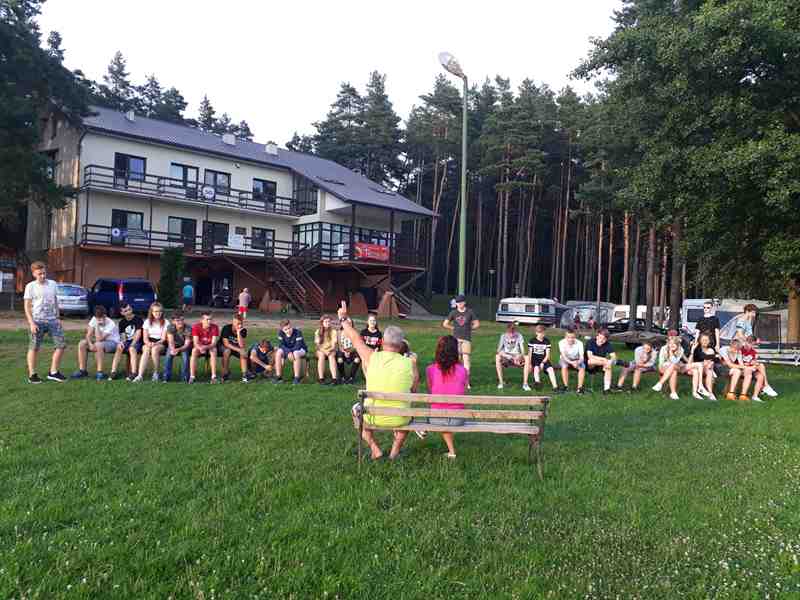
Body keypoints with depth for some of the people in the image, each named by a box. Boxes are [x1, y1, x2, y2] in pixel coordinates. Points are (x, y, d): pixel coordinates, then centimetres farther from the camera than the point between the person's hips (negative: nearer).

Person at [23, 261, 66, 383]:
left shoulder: (52, 284, 9)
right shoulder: (30, 286, -5)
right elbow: (27, 306, -5)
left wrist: (57, 317, 13)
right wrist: (31, 323, -13)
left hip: (52, 320, 5)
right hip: (37, 321, -5)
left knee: (61, 344, 1)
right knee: (34, 348, 2)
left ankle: (53, 372, 11)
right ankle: (32, 375, 11)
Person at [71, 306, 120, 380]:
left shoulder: (110, 324, -24)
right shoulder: (94, 319, -7)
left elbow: (99, 339, -30)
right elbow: (89, 334, -6)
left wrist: (97, 325, -32)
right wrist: (90, 344, -25)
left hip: (112, 342, -7)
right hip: (99, 341, 7)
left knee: (98, 345, -37)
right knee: (82, 344, -13)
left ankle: (99, 372, -30)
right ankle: (82, 370, -6)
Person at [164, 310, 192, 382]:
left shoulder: (188, 329, -23)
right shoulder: (170, 327, -19)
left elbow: (187, 344, -27)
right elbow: (171, 342, -26)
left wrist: (178, 349, -48)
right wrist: (172, 349, -50)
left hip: (184, 347, -1)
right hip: (174, 346, 1)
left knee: (185, 355, -31)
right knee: (169, 355, -27)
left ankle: (185, 378, -20)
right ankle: (166, 377, -18)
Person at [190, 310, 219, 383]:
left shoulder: (215, 327, -15)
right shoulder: (196, 327, -15)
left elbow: (214, 343, -20)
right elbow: (195, 343, -19)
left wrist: (206, 347, -40)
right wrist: (200, 348, -42)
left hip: (210, 347, 0)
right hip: (199, 348, 0)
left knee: (214, 350, -33)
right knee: (194, 350, -32)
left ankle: (214, 377, -34)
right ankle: (192, 377, -32)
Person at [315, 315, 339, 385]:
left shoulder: (333, 331, 0)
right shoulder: (318, 332, 2)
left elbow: (334, 345, -6)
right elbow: (318, 345, -4)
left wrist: (329, 350, -27)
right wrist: (324, 351, -22)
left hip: (331, 351, 0)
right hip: (321, 351, 0)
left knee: (331, 356, -33)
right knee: (321, 355, -34)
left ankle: (334, 378, -43)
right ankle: (321, 378, -37)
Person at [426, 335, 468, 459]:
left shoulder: (430, 370, -7)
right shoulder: (462, 370, -5)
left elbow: (430, 394, 3)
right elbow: (463, 392, 4)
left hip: (436, 418, -1)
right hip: (458, 419, 1)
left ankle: (452, 451, 42)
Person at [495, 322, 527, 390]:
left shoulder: (519, 336, -5)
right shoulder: (503, 336, -5)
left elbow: (523, 351, -8)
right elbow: (499, 351, -10)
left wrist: (520, 356, -32)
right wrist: (509, 356, -25)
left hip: (517, 359, 0)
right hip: (506, 359, 0)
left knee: (527, 358, -29)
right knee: (497, 357, -31)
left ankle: (525, 383, -22)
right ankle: (501, 382, -23)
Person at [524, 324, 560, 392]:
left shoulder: (547, 341, 6)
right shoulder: (532, 341, 3)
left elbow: (547, 355, 3)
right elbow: (530, 353, 3)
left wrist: (543, 362, -13)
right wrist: (529, 363, -9)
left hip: (544, 360, 1)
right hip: (534, 359, -1)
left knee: (550, 369, -23)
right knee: (536, 367, -34)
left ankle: (555, 386, -25)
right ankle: (537, 381, -37)